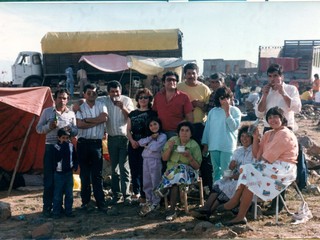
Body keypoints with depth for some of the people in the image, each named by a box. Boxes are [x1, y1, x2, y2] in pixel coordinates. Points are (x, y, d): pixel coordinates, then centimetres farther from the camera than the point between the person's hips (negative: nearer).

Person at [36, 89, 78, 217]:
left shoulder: (71, 114, 8)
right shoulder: (47, 112, 3)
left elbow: (76, 131, 11)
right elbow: (38, 129, 4)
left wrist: (70, 130, -11)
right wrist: (49, 126, -15)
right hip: (51, 148, -2)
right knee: (49, 179, -1)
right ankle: (47, 206, 8)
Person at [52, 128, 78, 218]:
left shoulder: (71, 146, 3)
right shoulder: (56, 146, -9)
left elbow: (75, 157, 14)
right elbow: (58, 158, -23)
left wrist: (75, 166, -1)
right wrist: (63, 146, -24)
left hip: (69, 173, 4)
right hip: (59, 173, -4)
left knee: (69, 194, 10)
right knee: (58, 195, 2)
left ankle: (68, 211, 19)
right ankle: (56, 212, 11)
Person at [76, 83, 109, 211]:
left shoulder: (101, 106, 8)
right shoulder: (80, 108, 3)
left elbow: (104, 117, -12)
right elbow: (79, 124, -12)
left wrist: (87, 120, -9)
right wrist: (96, 121, -9)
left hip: (97, 143, 1)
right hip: (83, 142, 0)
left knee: (97, 174, 1)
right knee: (84, 173, 6)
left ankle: (100, 202, 3)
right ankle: (85, 201, 15)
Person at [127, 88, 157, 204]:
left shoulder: (153, 113, 2)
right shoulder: (132, 113, 14)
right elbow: (128, 130, 11)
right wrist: (132, 141, -7)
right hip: (133, 145, 4)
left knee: (143, 170, -6)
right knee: (134, 169, 8)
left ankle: (144, 195, 1)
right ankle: (136, 192, 22)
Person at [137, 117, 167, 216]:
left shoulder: (163, 136, -2)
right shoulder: (148, 136, 21)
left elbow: (155, 147, -14)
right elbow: (140, 142, 4)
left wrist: (146, 145, 2)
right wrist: (150, 137, -5)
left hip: (155, 161, -6)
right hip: (145, 160, 7)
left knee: (155, 182, -2)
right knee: (146, 183, 8)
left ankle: (155, 203, 6)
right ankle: (149, 202, 17)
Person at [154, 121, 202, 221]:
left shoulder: (194, 146, -3)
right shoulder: (172, 140, 5)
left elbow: (197, 166, -5)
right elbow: (164, 158, 2)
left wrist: (189, 156, -22)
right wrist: (170, 148, -15)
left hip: (188, 171, -3)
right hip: (171, 170, 3)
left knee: (177, 175, -33)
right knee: (174, 182, -31)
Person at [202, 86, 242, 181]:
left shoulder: (235, 110, 0)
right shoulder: (213, 111, 9)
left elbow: (234, 127, -12)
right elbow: (207, 128, 12)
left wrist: (227, 112, -14)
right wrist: (205, 144, 10)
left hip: (228, 147, -3)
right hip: (213, 146, 4)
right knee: (216, 171, 12)